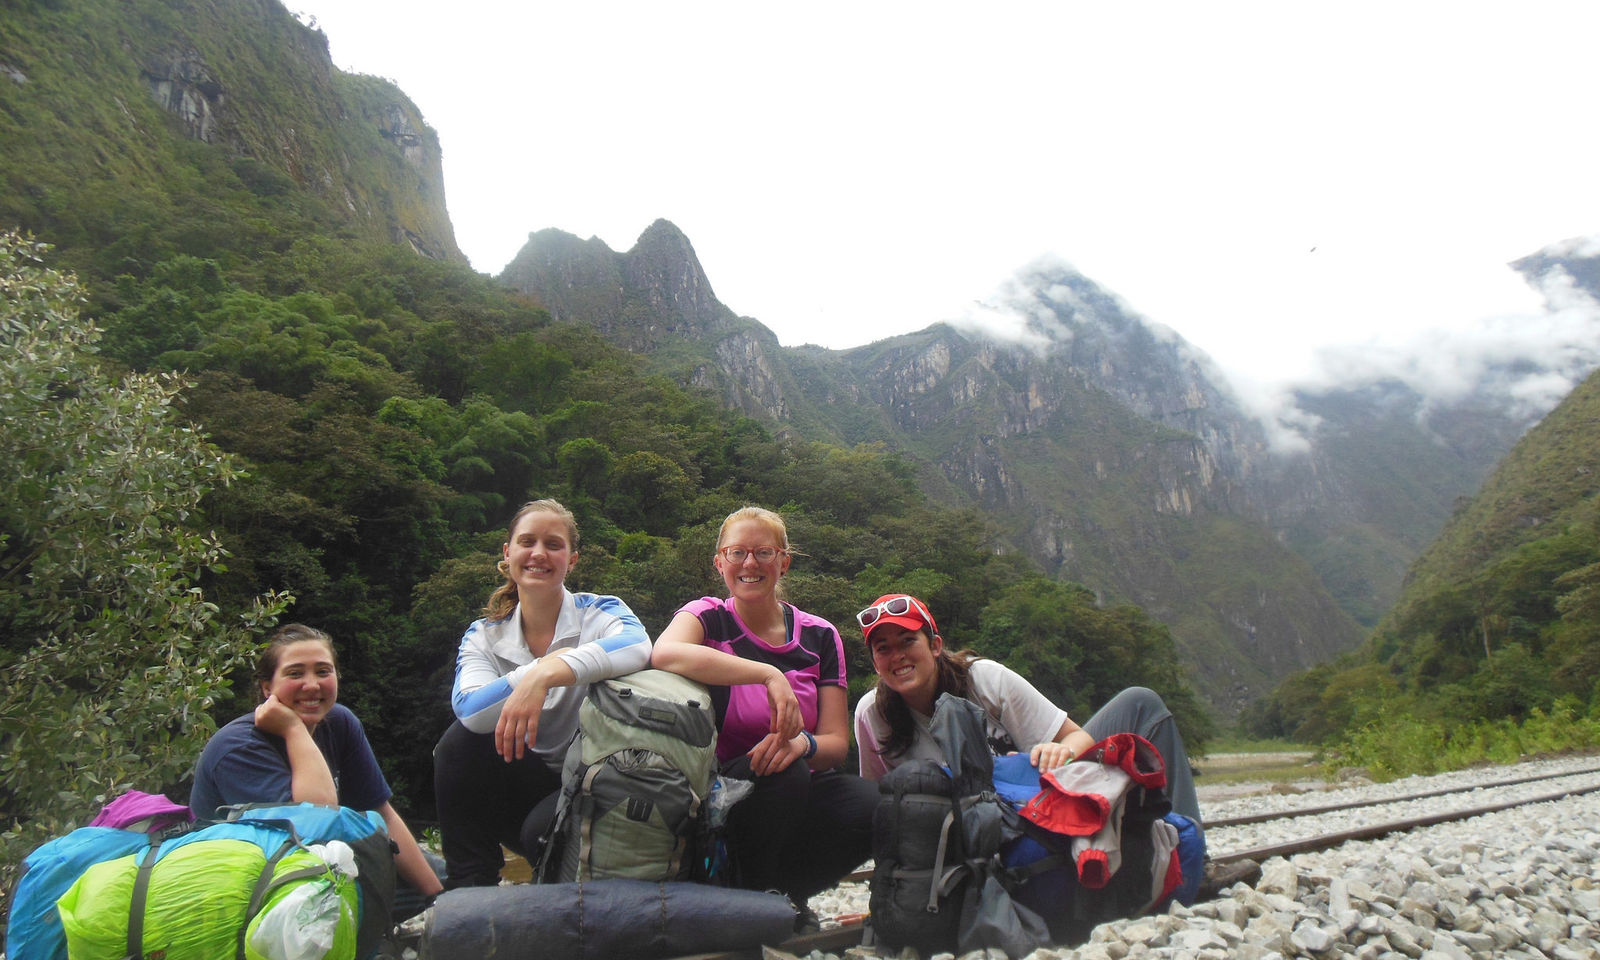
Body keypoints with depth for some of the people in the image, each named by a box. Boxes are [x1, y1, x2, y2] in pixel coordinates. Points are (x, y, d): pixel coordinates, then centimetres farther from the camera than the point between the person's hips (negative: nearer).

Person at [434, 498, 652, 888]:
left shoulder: (598, 613, -8)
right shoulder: (483, 637, 2)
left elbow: (638, 647, -35)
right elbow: (469, 710, -20)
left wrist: (545, 674, -45)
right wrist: (535, 671, -33)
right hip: (527, 782, 4)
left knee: (543, 830, -32)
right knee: (460, 742, -20)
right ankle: (469, 894, -12)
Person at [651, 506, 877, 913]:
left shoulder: (819, 636, 5)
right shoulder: (707, 617, -4)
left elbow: (837, 742, -1)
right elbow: (665, 653, -30)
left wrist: (802, 742, -25)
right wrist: (768, 674, -37)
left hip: (800, 795, 3)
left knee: (869, 803, -27)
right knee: (784, 775, -34)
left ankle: (787, 893, -5)